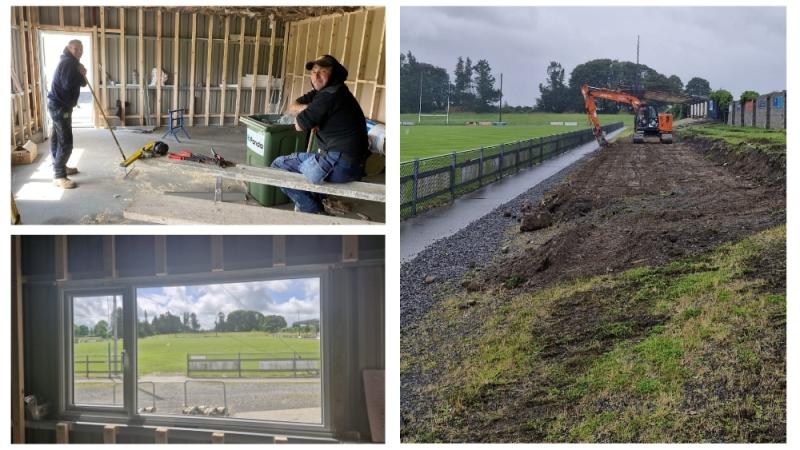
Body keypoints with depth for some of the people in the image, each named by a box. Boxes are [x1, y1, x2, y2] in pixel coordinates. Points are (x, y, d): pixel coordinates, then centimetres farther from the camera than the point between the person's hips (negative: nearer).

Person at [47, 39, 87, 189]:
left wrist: (80, 75, -4)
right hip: (61, 107, -11)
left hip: (58, 105, 11)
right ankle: (59, 176, -9)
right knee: (66, 142, -10)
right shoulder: (68, 63, -18)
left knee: (57, 139, 21)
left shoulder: (68, 61, 16)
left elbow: (69, 82, 15)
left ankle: (60, 167, 34)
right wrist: (82, 75, -11)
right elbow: (68, 84, -26)